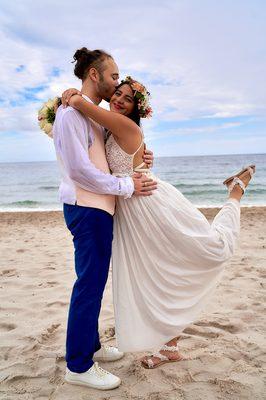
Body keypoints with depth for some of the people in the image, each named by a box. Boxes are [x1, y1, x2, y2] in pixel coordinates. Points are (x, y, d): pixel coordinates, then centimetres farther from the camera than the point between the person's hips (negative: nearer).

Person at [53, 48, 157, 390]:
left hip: (98, 208, 10)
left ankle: (90, 346, 32)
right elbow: (79, 169, -19)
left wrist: (138, 159, 3)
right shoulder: (71, 111, -12)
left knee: (94, 281, 16)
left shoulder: (93, 114, 18)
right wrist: (127, 186, -14)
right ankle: (78, 365, 13)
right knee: (90, 282, -3)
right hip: (87, 208, -10)